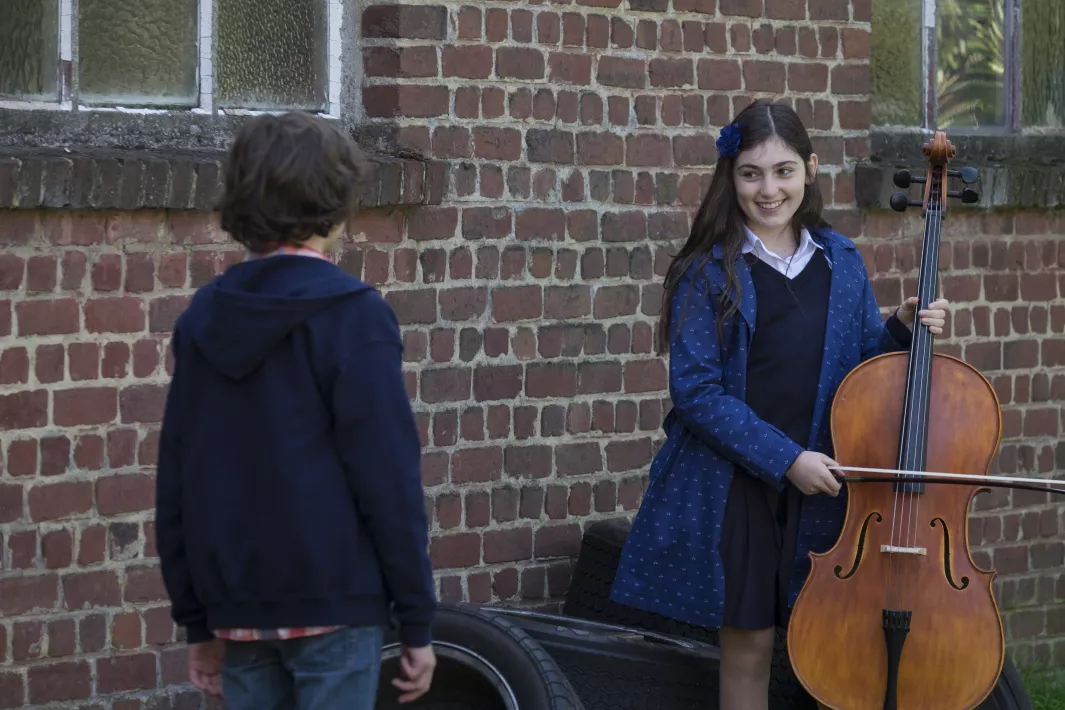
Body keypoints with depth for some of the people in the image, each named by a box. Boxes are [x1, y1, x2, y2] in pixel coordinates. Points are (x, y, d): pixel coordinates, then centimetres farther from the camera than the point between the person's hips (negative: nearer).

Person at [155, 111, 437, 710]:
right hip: (333, 604, -5)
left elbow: (175, 484, 9)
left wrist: (198, 622, 15)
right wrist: (417, 623, -6)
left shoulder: (204, 320, 8)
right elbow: (389, 481, -12)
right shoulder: (354, 318, -9)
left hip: (238, 611, 5)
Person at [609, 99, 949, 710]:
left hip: (823, 485, 3)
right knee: (749, 646, 5)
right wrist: (784, 459, -17)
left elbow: (863, 365, 15)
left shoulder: (842, 262, 5)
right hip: (735, 489, -3)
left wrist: (902, 333, -6)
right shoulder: (708, 272, -7)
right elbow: (696, 391, -12)